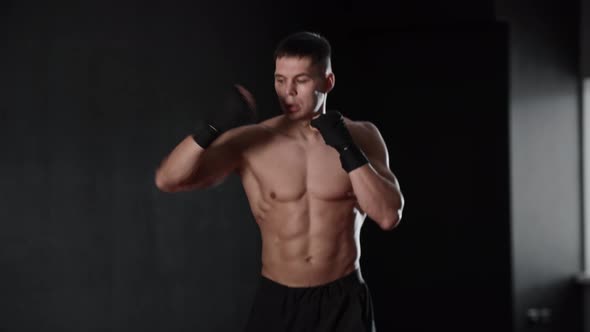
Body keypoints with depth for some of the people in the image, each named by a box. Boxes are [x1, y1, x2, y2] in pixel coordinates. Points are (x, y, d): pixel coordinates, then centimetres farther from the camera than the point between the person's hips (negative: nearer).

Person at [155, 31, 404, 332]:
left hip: (343, 303, 1)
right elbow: (167, 180, -14)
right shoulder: (251, 142, -6)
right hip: (277, 302, 0)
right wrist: (214, 128, -29)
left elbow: (389, 216, -10)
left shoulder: (361, 137, -1)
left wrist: (348, 151, -19)